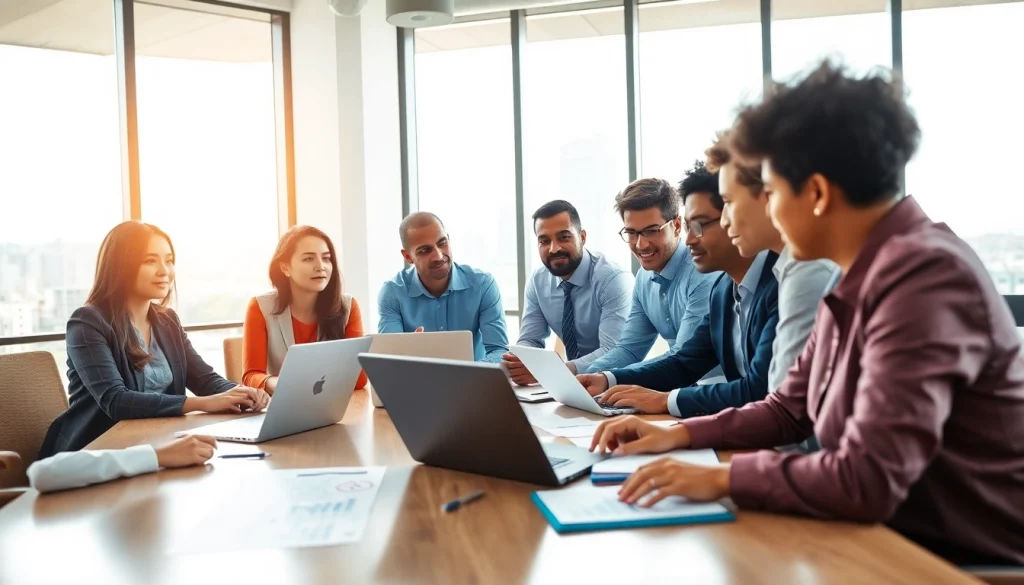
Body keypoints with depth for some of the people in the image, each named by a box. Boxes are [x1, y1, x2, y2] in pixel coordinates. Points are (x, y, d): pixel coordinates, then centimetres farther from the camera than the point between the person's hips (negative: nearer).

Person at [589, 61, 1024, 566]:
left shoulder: (924, 276, -25)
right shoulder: (860, 279, 5)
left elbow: (868, 482, -31)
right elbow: (790, 409, 14)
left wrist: (723, 478, -19)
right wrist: (679, 435, 2)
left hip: (961, 560, -7)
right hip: (892, 537, 7)